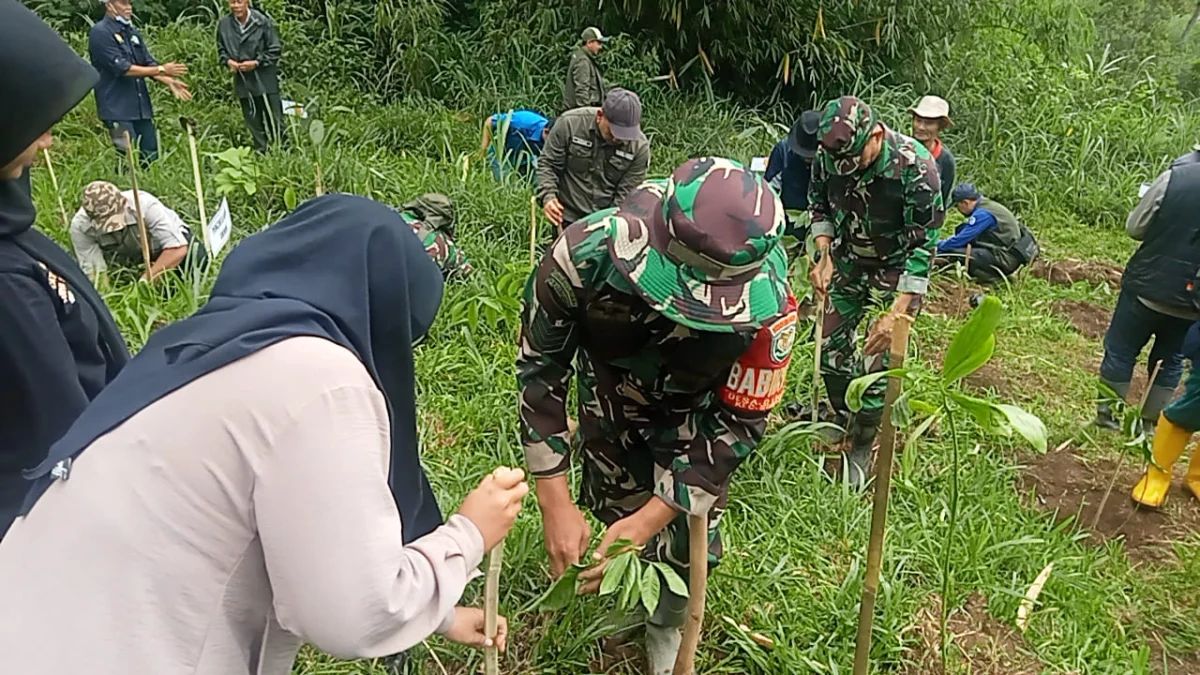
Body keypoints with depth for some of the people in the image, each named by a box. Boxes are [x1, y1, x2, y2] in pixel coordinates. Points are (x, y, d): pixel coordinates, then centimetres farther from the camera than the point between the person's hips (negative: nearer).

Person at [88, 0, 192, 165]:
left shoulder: (133, 33, 13)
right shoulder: (100, 33, -9)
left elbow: (149, 64, 11)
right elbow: (121, 68, -17)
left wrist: (169, 82, -7)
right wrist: (161, 70, -16)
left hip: (141, 107, 7)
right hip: (117, 109, -7)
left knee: (151, 157, 7)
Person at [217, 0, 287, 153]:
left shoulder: (262, 22, -11)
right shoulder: (224, 24, 0)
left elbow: (275, 50, -6)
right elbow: (221, 49, 13)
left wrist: (256, 63, -15)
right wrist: (228, 61, -7)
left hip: (264, 79, -4)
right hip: (242, 81, 4)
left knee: (274, 118, -1)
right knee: (253, 122, 11)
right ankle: (262, 153, 20)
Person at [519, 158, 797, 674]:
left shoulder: (768, 308, -38)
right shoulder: (585, 254, -38)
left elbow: (738, 422, -24)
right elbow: (540, 370, -24)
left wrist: (650, 519, -30)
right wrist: (555, 504, -26)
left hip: (694, 412, 0)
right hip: (609, 395, 1)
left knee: (686, 539, 0)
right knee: (618, 508, 11)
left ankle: (666, 629, 34)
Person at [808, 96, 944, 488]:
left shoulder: (915, 166, -30)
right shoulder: (828, 155, -17)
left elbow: (924, 242, -25)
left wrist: (897, 312, -30)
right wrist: (824, 257, -11)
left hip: (898, 268, -4)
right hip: (849, 260, 4)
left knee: (878, 360, -5)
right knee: (832, 346, 6)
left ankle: (861, 449, 15)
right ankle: (841, 416, 33)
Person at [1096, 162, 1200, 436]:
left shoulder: (1174, 178, -15)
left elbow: (1135, 228, -8)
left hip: (1148, 287, -2)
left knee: (1121, 349, 12)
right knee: (1170, 361, 17)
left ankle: (1106, 413, 17)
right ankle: (1151, 423, 21)